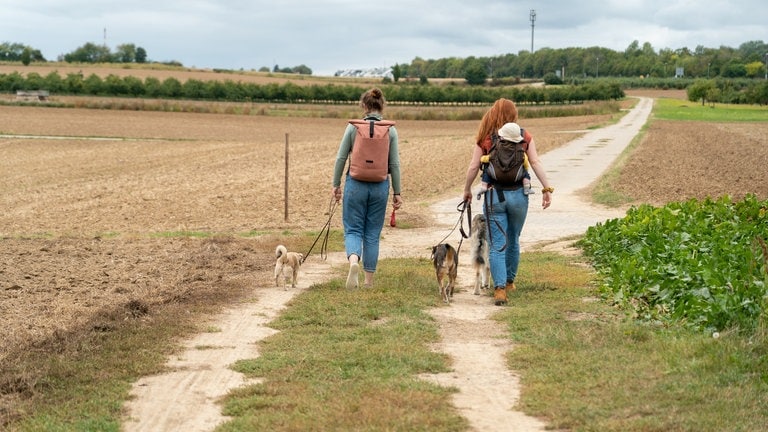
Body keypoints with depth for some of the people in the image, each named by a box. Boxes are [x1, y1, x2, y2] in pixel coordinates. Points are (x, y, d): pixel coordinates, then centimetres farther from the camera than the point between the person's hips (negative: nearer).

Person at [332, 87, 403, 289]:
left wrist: (336, 184, 7)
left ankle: (353, 261, -24)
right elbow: (394, 164, 0)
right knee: (372, 233, 12)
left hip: (355, 184, -1)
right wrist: (397, 192, 7)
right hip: (380, 187, 1)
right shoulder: (390, 130, -3)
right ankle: (369, 280, 14)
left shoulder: (353, 127, -6)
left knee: (353, 229, 7)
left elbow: (341, 158, -3)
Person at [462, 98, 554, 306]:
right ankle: (509, 281, 35)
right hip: (518, 194, 2)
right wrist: (547, 189, 0)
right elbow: (536, 163, -3)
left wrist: (467, 190, 13)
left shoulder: (484, 138, 0)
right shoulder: (524, 136, 2)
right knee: (513, 241, 21)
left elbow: (473, 167, -1)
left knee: (497, 245, 0)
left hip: (494, 195, -2)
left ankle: (500, 288, -12)